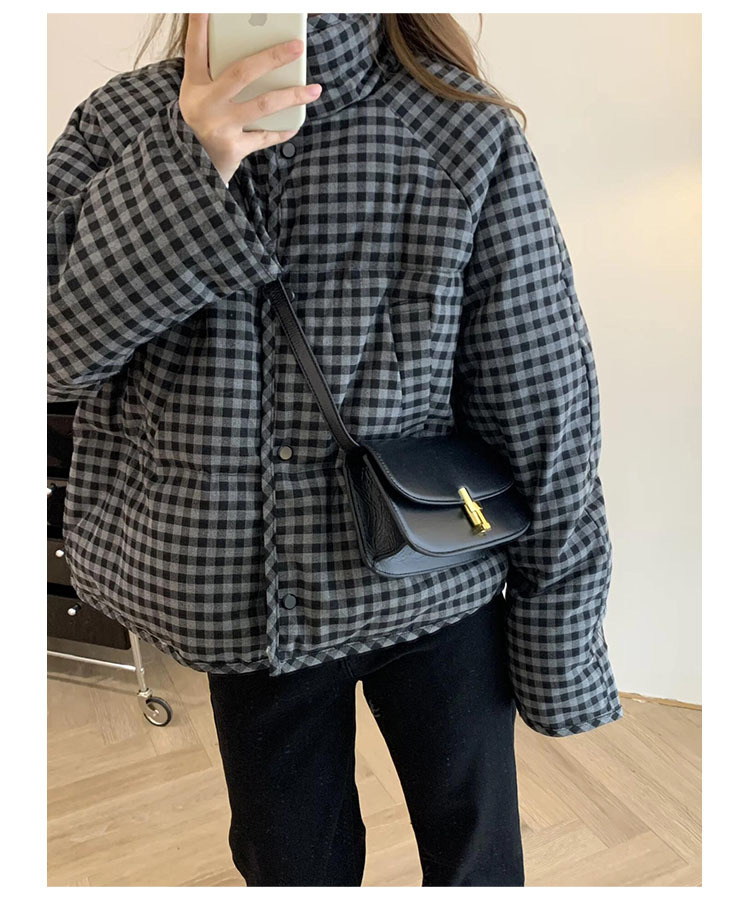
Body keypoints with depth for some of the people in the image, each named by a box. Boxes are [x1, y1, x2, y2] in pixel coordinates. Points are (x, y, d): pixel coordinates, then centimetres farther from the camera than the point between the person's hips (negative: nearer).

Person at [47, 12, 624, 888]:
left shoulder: (469, 136, -13)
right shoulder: (117, 124, -3)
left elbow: (544, 414, -10)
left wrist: (562, 651, -4)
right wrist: (184, 171, -28)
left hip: (435, 586, -2)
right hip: (246, 604, 3)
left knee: (475, 855, 19)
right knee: (289, 862, 24)